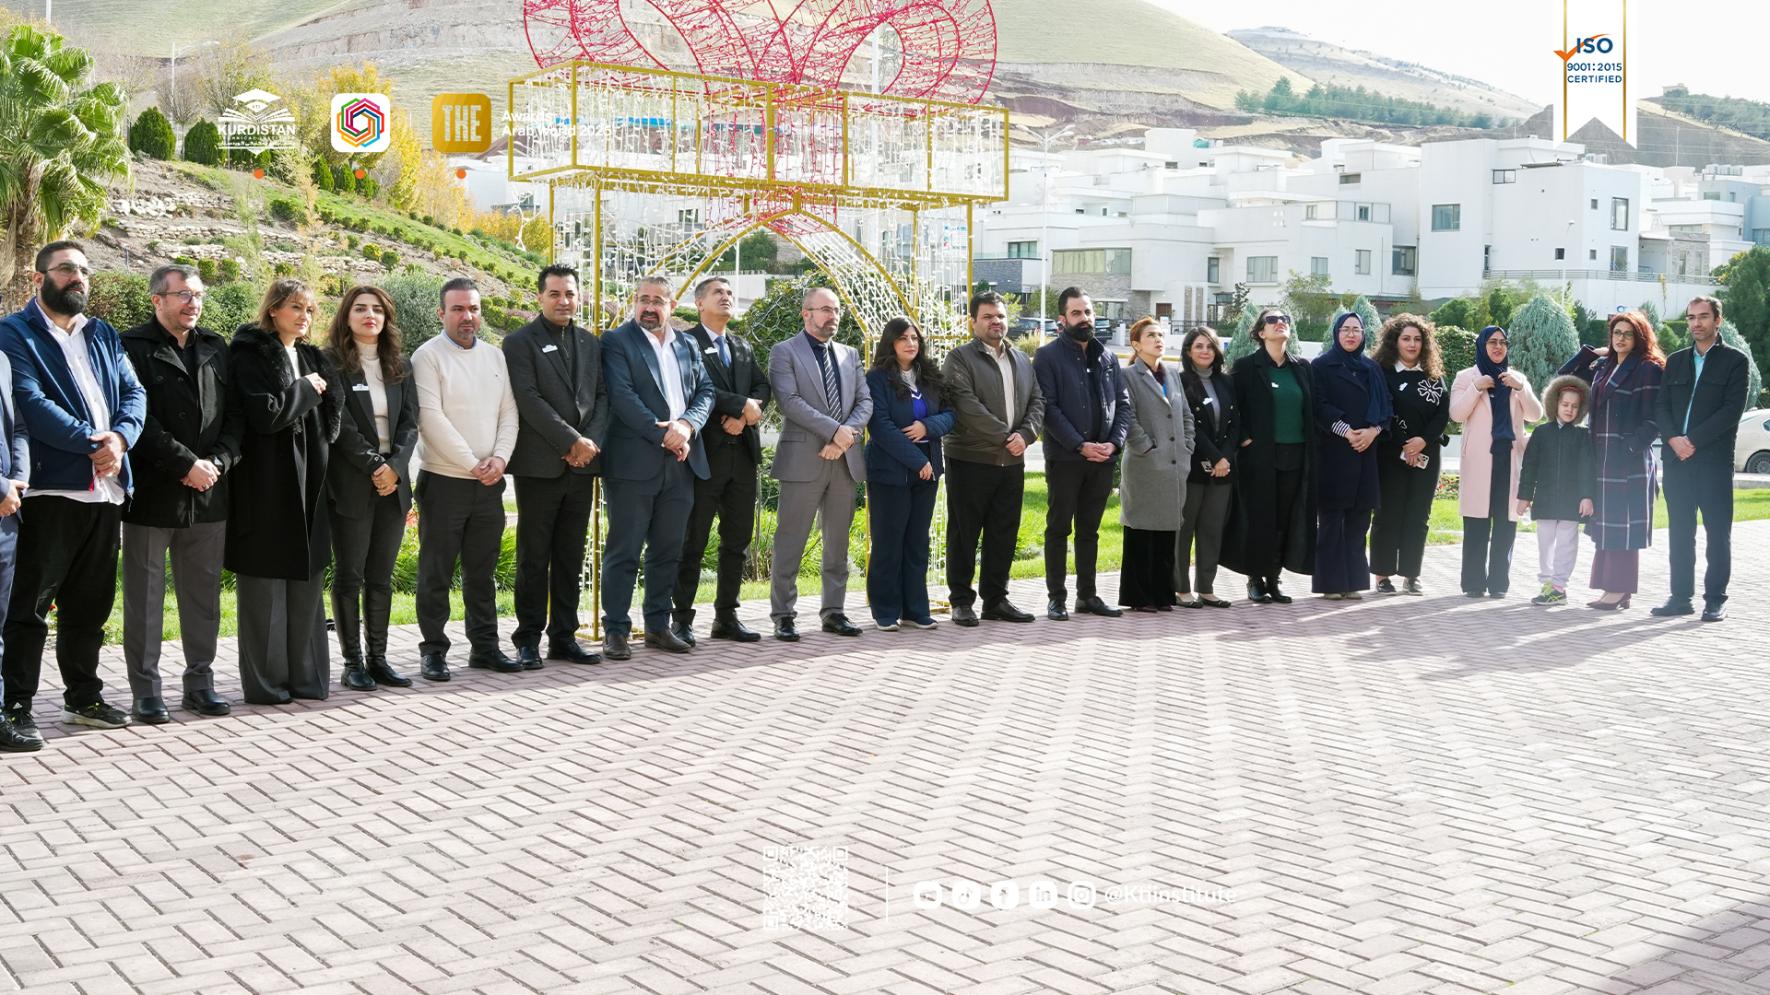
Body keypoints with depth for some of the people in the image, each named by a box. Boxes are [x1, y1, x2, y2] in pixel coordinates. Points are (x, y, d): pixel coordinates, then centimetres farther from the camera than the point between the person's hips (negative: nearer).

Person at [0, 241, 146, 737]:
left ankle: (84, 695, 25)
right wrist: (91, 443, -18)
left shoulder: (104, 335, 18)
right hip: (48, 488, -6)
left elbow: (134, 393, 10)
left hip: (105, 490, 6)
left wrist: (120, 437, -10)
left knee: (90, 601, 14)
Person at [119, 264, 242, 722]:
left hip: (208, 494, 5)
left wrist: (218, 462, -6)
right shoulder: (132, 347, -4)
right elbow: (139, 419, -13)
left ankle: (200, 682, 19)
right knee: (145, 596, 3)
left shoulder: (216, 348, 13)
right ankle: (146, 690, 9)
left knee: (204, 594, 10)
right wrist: (187, 464, -15)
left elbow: (235, 415, 10)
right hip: (152, 494, -5)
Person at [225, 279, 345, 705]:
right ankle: (264, 681, 5)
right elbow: (265, 414, -17)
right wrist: (306, 390, -7)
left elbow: (331, 412, 19)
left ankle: (304, 676, 16)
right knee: (265, 587, -1)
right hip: (267, 483, -7)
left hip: (307, 484, 7)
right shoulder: (250, 356, -6)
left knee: (306, 581, 9)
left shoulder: (313, 359, 16)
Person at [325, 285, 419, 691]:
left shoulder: (399, 366, 13)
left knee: (381, 577, 7)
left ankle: (378, 659, 12)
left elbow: (410, 422, 5)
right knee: (349, 575, 0)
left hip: (392, 484, 5)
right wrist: (374, 466, -15)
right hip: (351, 485, -5)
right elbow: (341, 424, -10)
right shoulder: (332, 363, -3)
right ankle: (352, 663, 5)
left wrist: (395, 466, -9)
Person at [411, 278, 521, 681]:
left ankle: (485, 646, 20)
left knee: (482, 571, 12)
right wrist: (472, 464, -14)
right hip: (444, 481, -5)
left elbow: (509, 413, 9)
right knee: (436, 573, 1)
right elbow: (431, 418, -14)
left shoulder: (495, 356, 12)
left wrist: (500, 457, -8)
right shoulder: (428, 356, -6)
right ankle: (433, 651, 9)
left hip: (490, 482, 5)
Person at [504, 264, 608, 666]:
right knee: (534, 558, 1)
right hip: (539, 466, -5)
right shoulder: (520, 342, -3)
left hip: (581, 466, 5)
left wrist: (592, 442, -6)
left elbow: (602, 396, 11)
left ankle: (564, 637, 15)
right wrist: (572, 441, -16)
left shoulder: (591, 343, 15)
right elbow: (529, 400, -12)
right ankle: (528, 640, 8)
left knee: (571, 557, 9)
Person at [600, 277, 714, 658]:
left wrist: (686, 426, -9)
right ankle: (615, 630, 3)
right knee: (624, 551, -2)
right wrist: (662, 434, -16)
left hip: (681, 462, 6)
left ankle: (658, 626, 20)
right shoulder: (617, 342, -1)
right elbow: (622, 396, -12)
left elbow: (705, 392, 10)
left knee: (667, 551, 11)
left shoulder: (687, 345, 16)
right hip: (634, 463, -5)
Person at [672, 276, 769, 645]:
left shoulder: (744, 348, 19)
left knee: (737, 541, 9)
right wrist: (742, 404, -15)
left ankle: (726, 617, 16)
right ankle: (682, 619, 4)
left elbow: (762, 388, 8)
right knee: (692, 541, -2)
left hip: (743, 452, 7)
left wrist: (744, 417, -10)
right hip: (705, 452, -6)